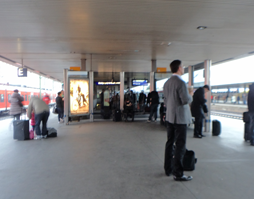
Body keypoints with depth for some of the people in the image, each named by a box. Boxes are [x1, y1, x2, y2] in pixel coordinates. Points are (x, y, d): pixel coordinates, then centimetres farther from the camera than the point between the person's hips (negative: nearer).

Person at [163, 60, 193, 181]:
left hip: (169, 117, 8)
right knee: (180, 146, -1)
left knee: (170, 143, 15)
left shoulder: (167, 83, 9)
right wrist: (190, 96, 0)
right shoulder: (181, 82, -17)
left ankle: (168, 169, 26)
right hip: (180, 117, -8)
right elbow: (186, 100, -20)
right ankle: (178, 174, 7)